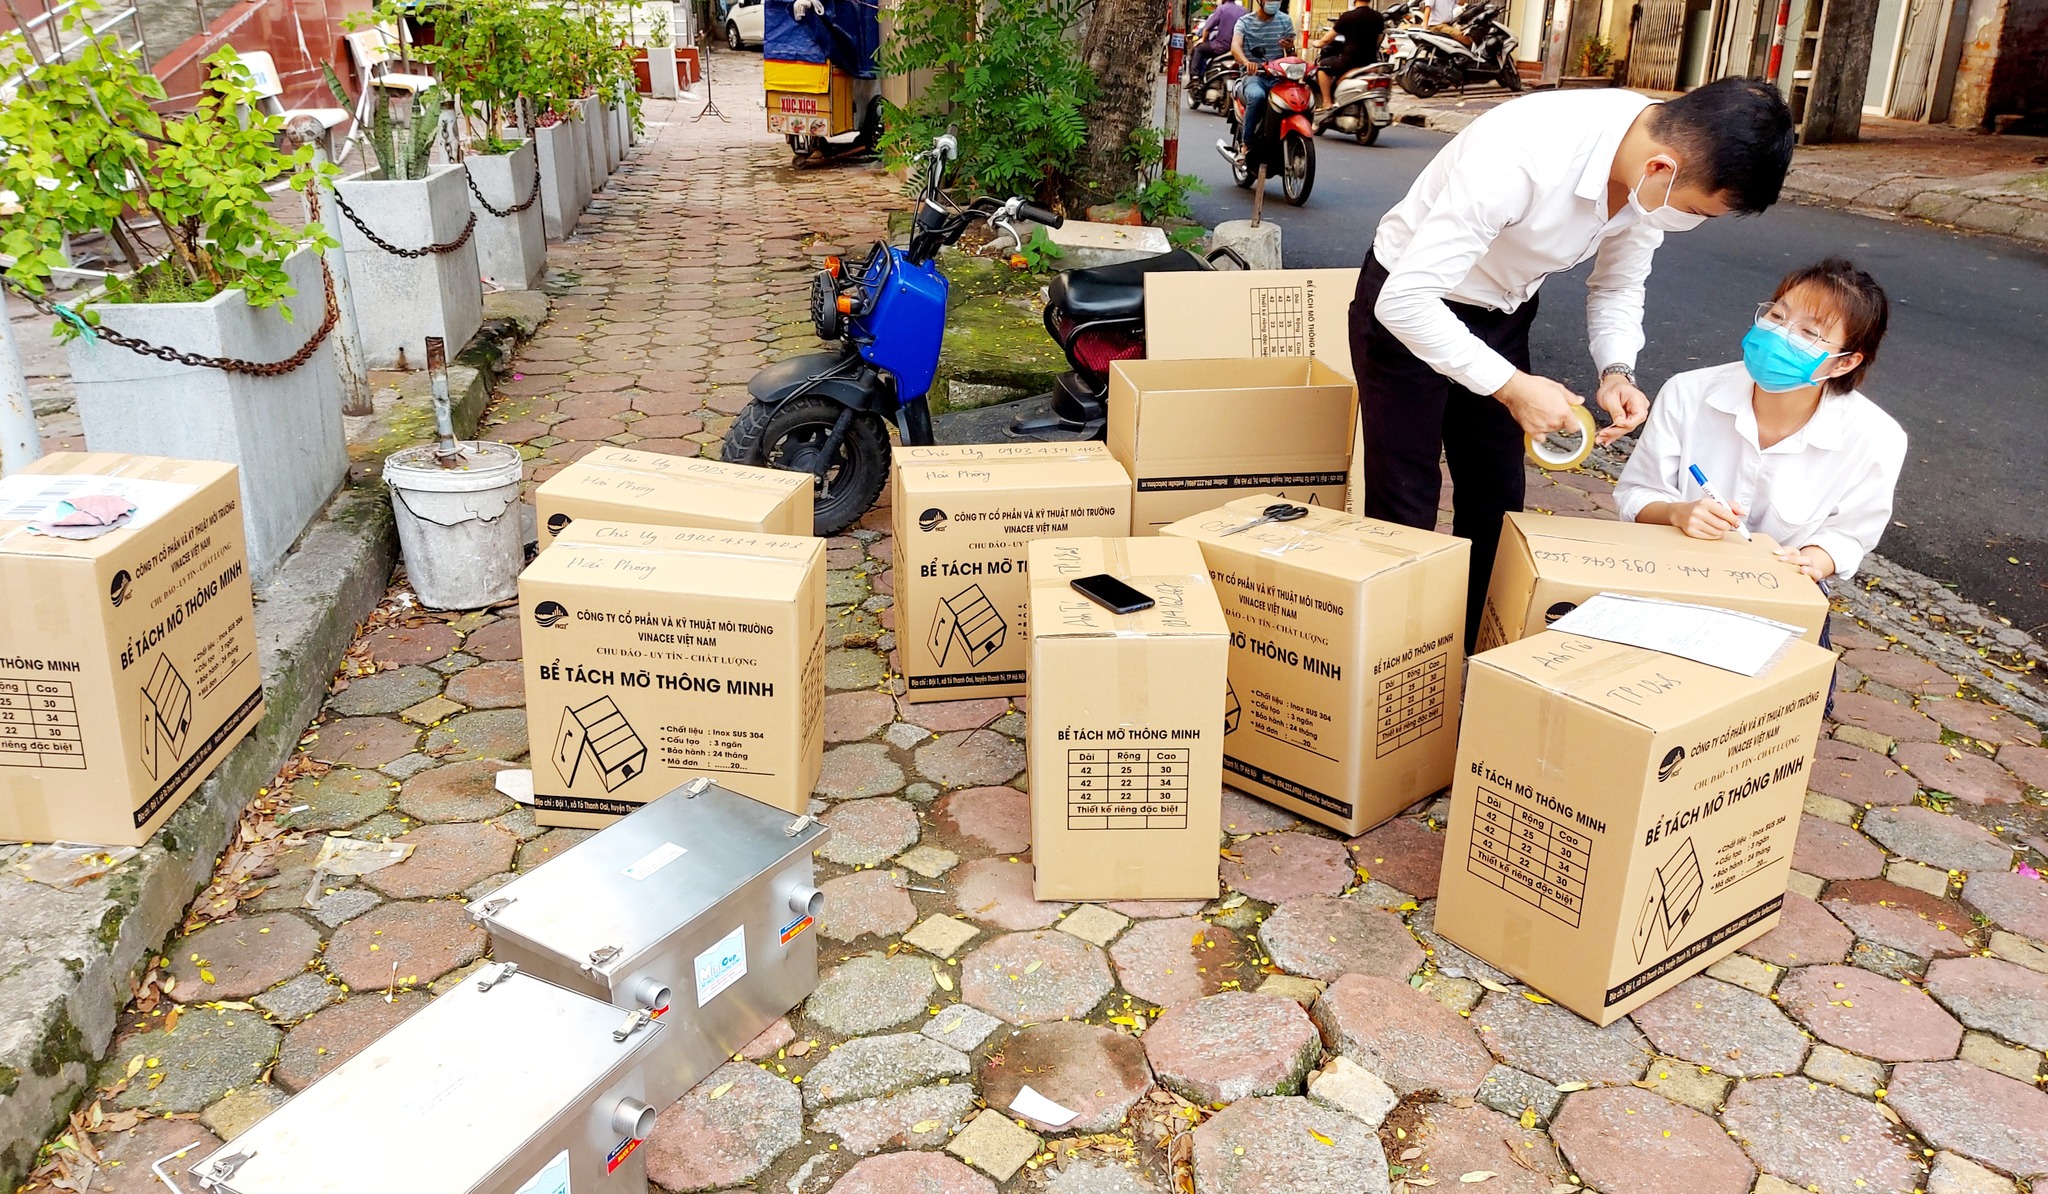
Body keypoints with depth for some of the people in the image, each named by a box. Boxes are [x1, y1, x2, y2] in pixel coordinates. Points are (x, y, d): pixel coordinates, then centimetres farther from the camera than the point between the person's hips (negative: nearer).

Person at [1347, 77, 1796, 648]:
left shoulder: (1658, 158, -15)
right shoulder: (1521, 154, -38)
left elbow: (1617, 284, 3)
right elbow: (1404, 300, -36)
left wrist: (1617, 371, -16)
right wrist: (1511, 386, -34)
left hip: (1502, 312, 7)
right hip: (1409, 307, -6)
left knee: (1496, 501, 11)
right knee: (1404, 513, -4)